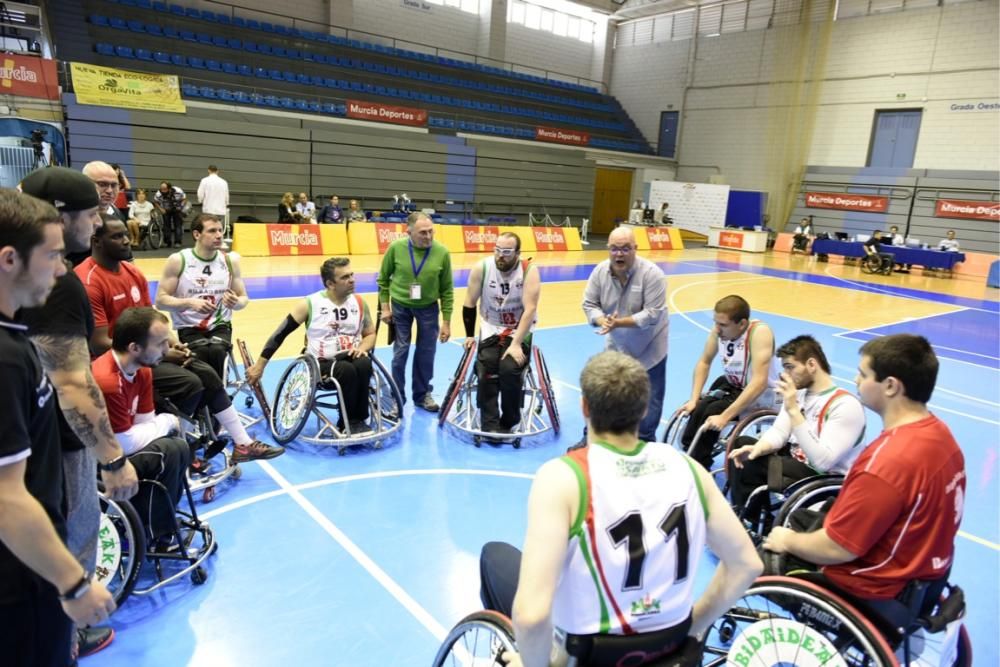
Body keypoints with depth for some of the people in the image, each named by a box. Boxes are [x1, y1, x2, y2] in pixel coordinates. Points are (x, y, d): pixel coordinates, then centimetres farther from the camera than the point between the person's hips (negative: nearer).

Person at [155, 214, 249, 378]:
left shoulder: (230, 260, 3)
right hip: (189, 328, -2)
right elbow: (160, 300, -6)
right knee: (203, 354, -30)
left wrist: (236, 303, -16)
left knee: (217, 351, -29)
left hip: (220, 326, 2)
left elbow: (243, 298, 8)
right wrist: (190, 302, -23)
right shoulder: (178, 261, -6)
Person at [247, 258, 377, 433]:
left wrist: (362, 348, -8)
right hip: (322, 363, -3)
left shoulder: (359, 303, 5)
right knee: (347, 370, -36)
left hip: (350, 358, 3)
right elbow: (280, 334, -1)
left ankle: (358, 420, -17)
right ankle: (349, 423, -15)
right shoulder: (310, 304, -6)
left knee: (364, 364, -33)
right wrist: (259, 366, -1)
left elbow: (370, 334, 16)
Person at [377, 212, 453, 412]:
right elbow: (383, 279, -1)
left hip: (428, 308, 1)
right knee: (400, 352, 5)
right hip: (400, 306, 0)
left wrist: (446, 322, -7)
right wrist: (385, 307, -5)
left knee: (426, 353, 9)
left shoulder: (442, 252, -16)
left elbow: (447, 290, -8)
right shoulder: (395, 248, -16)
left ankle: (423, 394, 26)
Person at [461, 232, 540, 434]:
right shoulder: (481, 268, -11)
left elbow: (530, 309, -22)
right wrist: (469, 336, 0)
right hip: (491, 329, 2)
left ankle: (508, 422, -4)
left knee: (509, 368, -24)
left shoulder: (529, 271, -17)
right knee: (487, 370, -20)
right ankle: (490, 424, -10)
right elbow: (469, 304, -1)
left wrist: (516, 344, -27)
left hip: (520, 331, -2)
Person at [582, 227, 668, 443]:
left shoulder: (652, 274, -25)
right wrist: (603, 321, -27)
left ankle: (645, 443, 25)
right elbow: (589, 304, -6)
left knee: (648, 401, 7)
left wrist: (619, 322, -35)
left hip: (648, 349, -4)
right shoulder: (600, 271, -11)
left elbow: (652, 314, -27)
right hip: (616, 346, 4)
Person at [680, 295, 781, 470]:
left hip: (762, 394, -5)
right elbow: (704, 363, 3)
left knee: (711, 413, -25)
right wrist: (694, 399, -8)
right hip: (731, 384, 6)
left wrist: (724, 416, -38)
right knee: (698, 409, -20)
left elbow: (759, 382, -35)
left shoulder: (759, 332, -28)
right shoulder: (720, 328, -11)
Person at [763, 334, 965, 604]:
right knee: (803, 520, 24)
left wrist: (787, 541, -7)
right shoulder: (939, 432, -4)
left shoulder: (888, 461, -33)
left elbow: (837, 549, -27)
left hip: (877, 586, -9)